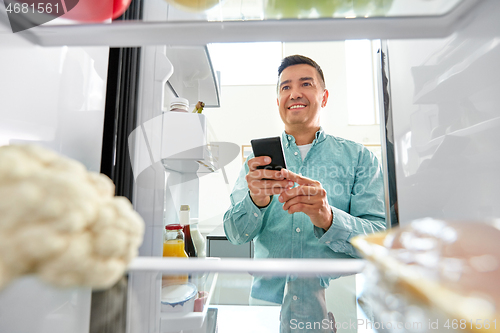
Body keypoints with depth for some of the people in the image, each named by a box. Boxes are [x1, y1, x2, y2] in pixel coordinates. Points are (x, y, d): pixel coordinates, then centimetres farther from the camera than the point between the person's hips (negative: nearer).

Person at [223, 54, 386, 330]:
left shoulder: (359, 157, 1)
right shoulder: (259, 161, 5)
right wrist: (256, 201, -24)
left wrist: (328, 219, -25)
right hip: (267, 298, 1)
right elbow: (235, 234, -2)